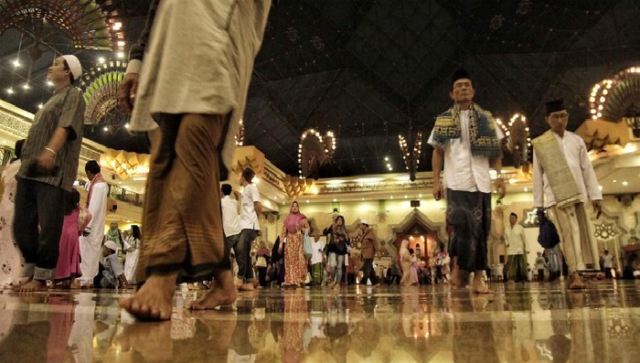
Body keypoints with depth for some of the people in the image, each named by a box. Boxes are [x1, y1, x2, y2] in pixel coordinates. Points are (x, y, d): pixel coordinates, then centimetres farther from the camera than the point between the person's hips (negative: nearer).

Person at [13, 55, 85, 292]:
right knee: (23, 224, 7)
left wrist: (50, 150, -31)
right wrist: (26, 162, 21)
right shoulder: (53, 99, 29)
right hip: (30, 169, 9)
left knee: (48, 226, -10)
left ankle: (41, 278, -6)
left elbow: (66, 125, -15)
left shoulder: (73, 95, 2)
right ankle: (31, 273, 13)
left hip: (52, 172, -9)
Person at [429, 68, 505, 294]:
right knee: (463, 224, -15)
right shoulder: (444, 120, 9)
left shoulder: (485, 118, 13)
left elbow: (495, 150, 12)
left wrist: (500, 176, 1)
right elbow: (438, 152, 7)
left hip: (481, 181, 3)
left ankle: (478, 280, 8)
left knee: (480, 228, 2)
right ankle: (456, 269, 1)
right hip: (456, 181, -2)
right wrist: (436, 181, -1)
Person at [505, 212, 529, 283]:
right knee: (511, 265, -4)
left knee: (521, 266, 3)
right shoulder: (506, 229, 8)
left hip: (520, 250, -2)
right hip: (510, 250, 2)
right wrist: (506, 243, -3)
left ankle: (523, 279, 12)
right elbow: (505, 238, 17)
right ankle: (512, 278, -2)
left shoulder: (520, 227, 0)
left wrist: (525, 249, 1)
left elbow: (524, 238, 2)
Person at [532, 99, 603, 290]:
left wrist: (595, 196, 6)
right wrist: (538, 204, 1)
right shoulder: (540, 144, 2)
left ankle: (574, 275, 15)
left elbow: (588, 170, 11)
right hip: (556, 197, -4)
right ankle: (575, 274, -16)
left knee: (584, 233, 5)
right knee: (569, 233, -14)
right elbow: (537, 175, 3)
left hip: (578, 195, 4)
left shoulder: (576, 140, 12)